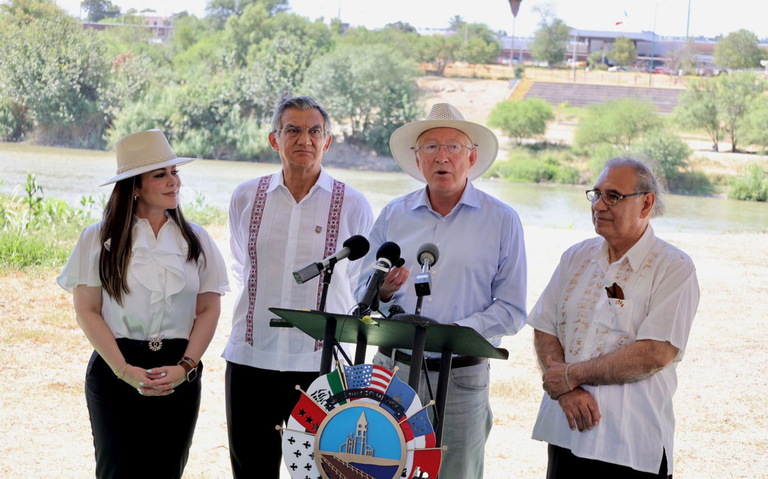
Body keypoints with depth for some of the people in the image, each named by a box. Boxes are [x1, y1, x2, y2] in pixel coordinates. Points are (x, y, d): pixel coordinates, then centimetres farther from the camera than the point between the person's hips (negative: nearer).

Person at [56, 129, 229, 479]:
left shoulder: (195, 240, 7)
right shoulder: (99, 239, -1)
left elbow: (209, 310, 5)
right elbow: (87, 311, -3)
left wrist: (184, 367, -9)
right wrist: (125, 370, -12)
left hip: (179, 375, 2)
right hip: (115, 373, -2)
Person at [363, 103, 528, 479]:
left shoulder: (502, 221, 2)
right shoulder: (393, 216, 10)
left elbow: (511, 310, -2)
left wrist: (461, 330, -17)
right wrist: (384, 291, -10)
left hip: (461, 378, -2)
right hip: (393, 368, 2)